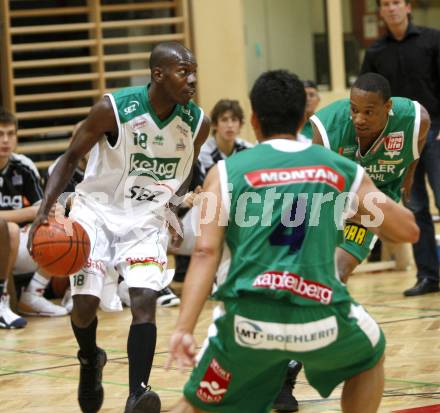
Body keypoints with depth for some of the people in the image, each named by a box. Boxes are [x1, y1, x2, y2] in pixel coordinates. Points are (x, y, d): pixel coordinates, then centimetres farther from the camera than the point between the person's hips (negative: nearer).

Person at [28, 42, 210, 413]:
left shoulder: (197, 123, -10)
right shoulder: (114, 108, -20)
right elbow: (71, 158, -10)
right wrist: (44, 210, -19)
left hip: (148, 218, 2)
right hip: (98, 211, -2)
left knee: (144, 300, -17)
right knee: (85, 302, -7)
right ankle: (90, 361, 26)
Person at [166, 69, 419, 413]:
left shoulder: (227, 171, 10)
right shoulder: (342, 169, 14)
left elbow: (206, 252, -3)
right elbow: (408, 230, 20)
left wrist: (184, 328, -8)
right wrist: (359, 205, 39)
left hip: (249, 319, 0)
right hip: (320, 319, 0)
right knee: (370, 358, 34)